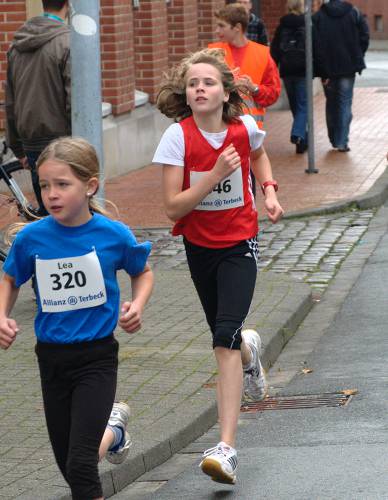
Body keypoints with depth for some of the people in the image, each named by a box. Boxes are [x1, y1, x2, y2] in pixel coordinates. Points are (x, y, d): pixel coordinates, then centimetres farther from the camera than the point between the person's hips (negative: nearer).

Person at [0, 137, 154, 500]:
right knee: (69, 468, 17)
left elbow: (143, 272, 8)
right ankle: (113, 429, 48)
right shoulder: (31, 238, -8)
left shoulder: (113, 234, -11)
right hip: (52, 357, 3)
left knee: (80, 464, -17)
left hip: (97, 357, -3)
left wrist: (137, 305, -11)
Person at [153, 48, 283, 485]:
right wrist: (215, 174, -28)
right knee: (227, 338, 15)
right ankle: (249, 349, 57)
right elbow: (173, 206, -19)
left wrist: (269, 190, 2)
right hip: (199, 246, 2)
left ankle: (227, 449, -22)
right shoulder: (178, 136, -15)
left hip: (238, 244, -2)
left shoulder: (244, 129, -10)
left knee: (225, 339, -17)